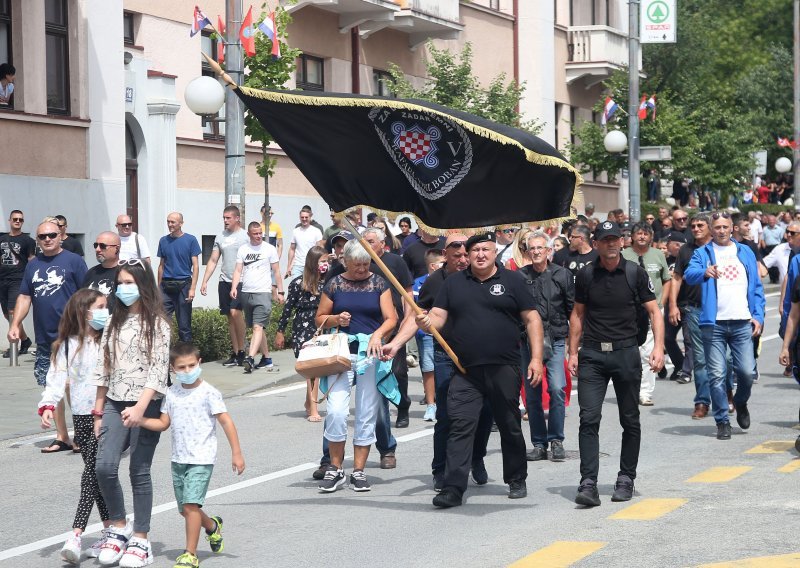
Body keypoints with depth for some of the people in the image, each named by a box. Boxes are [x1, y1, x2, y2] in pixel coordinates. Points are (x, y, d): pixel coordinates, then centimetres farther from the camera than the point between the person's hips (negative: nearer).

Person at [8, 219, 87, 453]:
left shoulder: (73, 261, -2)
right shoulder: (33, 265, 13)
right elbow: (24, 297, 16)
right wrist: (14, 324, 4)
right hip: (45, 339, 6)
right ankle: (62, 438, 18)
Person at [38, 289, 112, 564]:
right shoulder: (67, 345, 5)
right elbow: (57, 377, 1)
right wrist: (48, 406, -13)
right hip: (81, 416, 2)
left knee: (92, 472, -8)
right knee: (96, 473, 7)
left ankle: (76, 535, -9)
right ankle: (110, 529, 18)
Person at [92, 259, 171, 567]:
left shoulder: (156, 323, -5)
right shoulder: (115, 321, 12)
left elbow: (158, 370, -12)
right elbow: (104, 367, 14)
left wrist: (140, 407, -23)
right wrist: (98, 411, 11)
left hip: (146, 404, -4)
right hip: (115, 403, 4)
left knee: (140, 472, 0)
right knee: (104, 467, -10)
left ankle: (140, 540, 9)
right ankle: (118, 527, 9)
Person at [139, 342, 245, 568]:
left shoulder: (208, 393, -9)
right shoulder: (171, 393, 7)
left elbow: (226, 422, -9)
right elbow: (163, 423, 8)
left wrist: (236, 453, -12)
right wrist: (139, 420, -8)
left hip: (201, 459, -6)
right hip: (178, 458, 6)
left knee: (191, 504, -16)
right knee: (185, 509, 13)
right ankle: (212, 526, 42)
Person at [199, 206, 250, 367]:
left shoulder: (246, 236, -2)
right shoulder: (220, 237, 12)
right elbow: (213, 261, 14)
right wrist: (204, 281, 7)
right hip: (224, 281, 5)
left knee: (235, 312, -19)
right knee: (229, 318, 7)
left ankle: (241, 350, -7)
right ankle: (234, 354, 12)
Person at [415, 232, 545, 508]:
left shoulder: (512, 280, 4)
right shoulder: (453, 283, 11)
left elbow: (532, 319, 3)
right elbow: (439, 316, 7)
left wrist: (536, 358, -5)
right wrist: (427, 322, -17)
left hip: (504, 369, -1)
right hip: (465, 371, 1)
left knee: (510, 427, 11)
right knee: (460, 426, -9)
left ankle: (517, 481, 28)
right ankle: (453, 488, -12)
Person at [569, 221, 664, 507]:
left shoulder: (636, 273, 0)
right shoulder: (586, 275, 4)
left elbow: (654, 312, 1)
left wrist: (658, 347, -11)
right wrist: (573, 352, 7)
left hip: (626, 353, 0)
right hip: (592, 355, 0)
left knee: (630, 420, 8)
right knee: (589, 419, -9)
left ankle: (626, 479, 20)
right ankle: (588, 483, -11)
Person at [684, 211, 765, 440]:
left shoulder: (745, 253, 15)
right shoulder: (703, 253, 7)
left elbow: (757, 287, 15)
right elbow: (689, 274, -12)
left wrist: (758, 316, 3)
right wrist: (705, 272, -34)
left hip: (742, 323, 2)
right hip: (714, 324, -2)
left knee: (747, 371, -5)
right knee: (717, 375, -2)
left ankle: (741, 402, 26)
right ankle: (722, 421, 9)